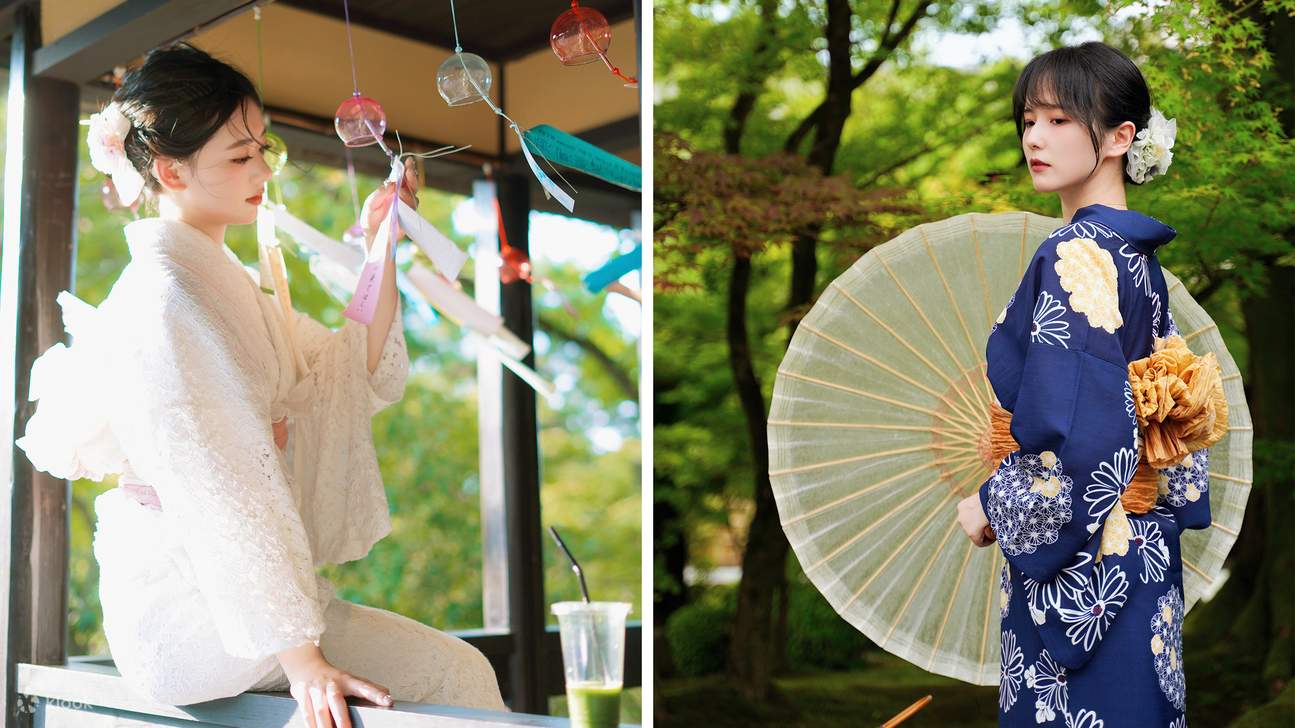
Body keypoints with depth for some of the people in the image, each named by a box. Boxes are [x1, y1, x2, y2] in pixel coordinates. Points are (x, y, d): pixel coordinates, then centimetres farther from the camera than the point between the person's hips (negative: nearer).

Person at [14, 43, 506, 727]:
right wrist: (300, 654, -26)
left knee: (452, 663, 11)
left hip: (229, 588, 10)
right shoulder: (163, 295, -15)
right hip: (190, 617, -9)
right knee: (456, 672, -14)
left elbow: (360, 379, 14)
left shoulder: (223, 281, 15)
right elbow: (215, 494, -23)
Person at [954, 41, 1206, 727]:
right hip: (1143, 554, 9)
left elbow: (1082, 439, -24)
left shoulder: (1076, 256, -19)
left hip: (1081, 566, -9)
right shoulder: (1136, 256, 10)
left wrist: (991, 506, -12)